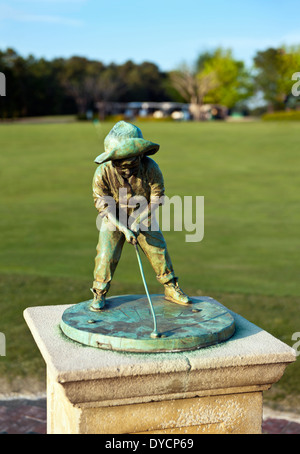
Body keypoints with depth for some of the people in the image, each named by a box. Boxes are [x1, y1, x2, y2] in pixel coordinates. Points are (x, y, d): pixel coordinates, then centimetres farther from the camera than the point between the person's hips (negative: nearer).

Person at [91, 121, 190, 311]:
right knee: (106, 255, -6)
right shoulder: (104, 171, -26)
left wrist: (139, 221, -24)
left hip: (143, 218, 1)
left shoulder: (150, 167, -24)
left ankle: (172, 289, 21)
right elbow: (103, 205, -19)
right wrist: (123, 228, -26)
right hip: (114, 219, -1)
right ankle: (99, 295, 13)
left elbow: (157, 197, -14)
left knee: (159, 251, 3)